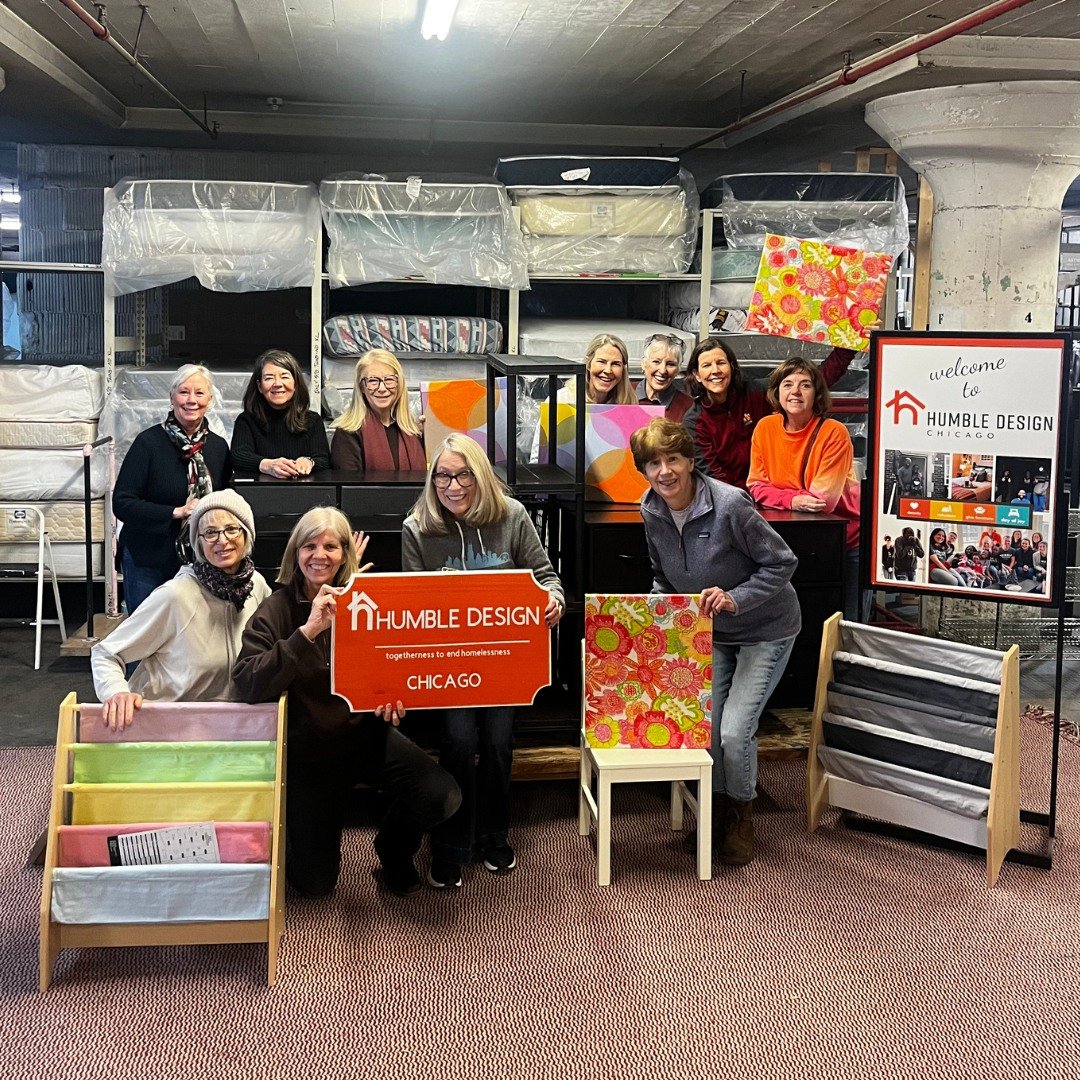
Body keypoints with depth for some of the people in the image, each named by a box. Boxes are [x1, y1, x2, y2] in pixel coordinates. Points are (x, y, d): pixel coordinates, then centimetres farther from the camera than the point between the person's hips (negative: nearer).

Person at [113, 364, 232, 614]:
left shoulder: (218, 446, 4)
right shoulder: (148, 442, -10)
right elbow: (122, 504, -14)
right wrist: (177, 512, -21)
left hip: (200, 562, 4)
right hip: (148, 563, -4)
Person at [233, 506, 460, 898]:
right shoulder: (277, 609, -12)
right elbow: (247, 685, -27)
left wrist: (392, 701, -13)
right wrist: (308, 631, -33)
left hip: (365, 732, 2)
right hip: (308, 748, -2)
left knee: (443, 795, -21)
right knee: (316, 883, 0)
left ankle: (393, 851, 12)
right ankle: (289, 835, 36)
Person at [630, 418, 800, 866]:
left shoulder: (729, 504, -28)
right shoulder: (652, 510, -8)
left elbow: (781, 563, -20)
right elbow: (662, 575, 10)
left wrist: (735, 599, -30)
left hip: (764, 629, -6)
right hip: (712, 631, 6)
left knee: (735, 730, -12)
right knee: (704, 724, 1)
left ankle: (741, 816, 14)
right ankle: (716, 809, 25)